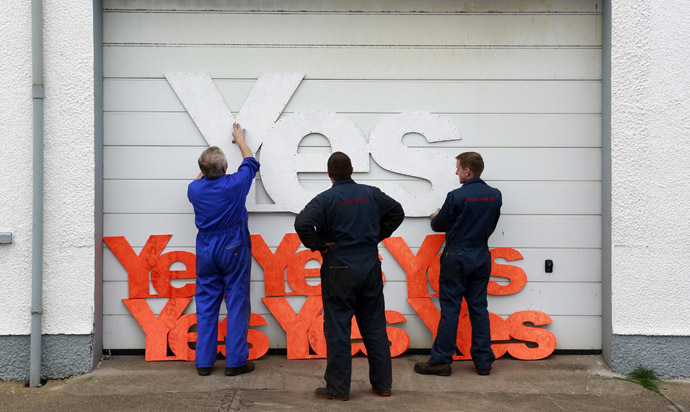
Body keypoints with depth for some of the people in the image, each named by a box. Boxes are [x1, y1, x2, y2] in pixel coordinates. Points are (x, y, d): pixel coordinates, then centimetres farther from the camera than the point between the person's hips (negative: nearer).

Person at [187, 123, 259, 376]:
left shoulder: (194, 189, -4)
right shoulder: (234, 184, -12)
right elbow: (251, 163, 9)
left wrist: (205, 171, 37)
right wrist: (240, 140, 25)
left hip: (206, 250, 4)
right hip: (234, 249, -3)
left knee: (206, 305, 10)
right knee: (237, 304, 3)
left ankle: (204, 362, 14)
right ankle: (235, 361, 5)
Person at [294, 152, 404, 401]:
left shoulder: (325, 199, -11)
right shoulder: (371, 194, 4)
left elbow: (302, 224, -24)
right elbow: (397, 212, 15)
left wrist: (317, 245, -9)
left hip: (339, 270, -4)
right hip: (370, 266, 4)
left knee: (338, 329, 4)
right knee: (374, 327, 13)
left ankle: (338, 388, 11)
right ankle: (382, 384, 21)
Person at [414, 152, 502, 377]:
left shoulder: (457, 196, -15)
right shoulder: (495, 195, 2)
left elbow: (439, 225, -5)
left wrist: (435, 217, 18)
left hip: (457, 258, -5)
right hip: (482, 257, 5)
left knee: (450, 309, 0)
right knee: (479, 308, 10)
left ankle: (441, 360, 5)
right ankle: (484, 360, 13)